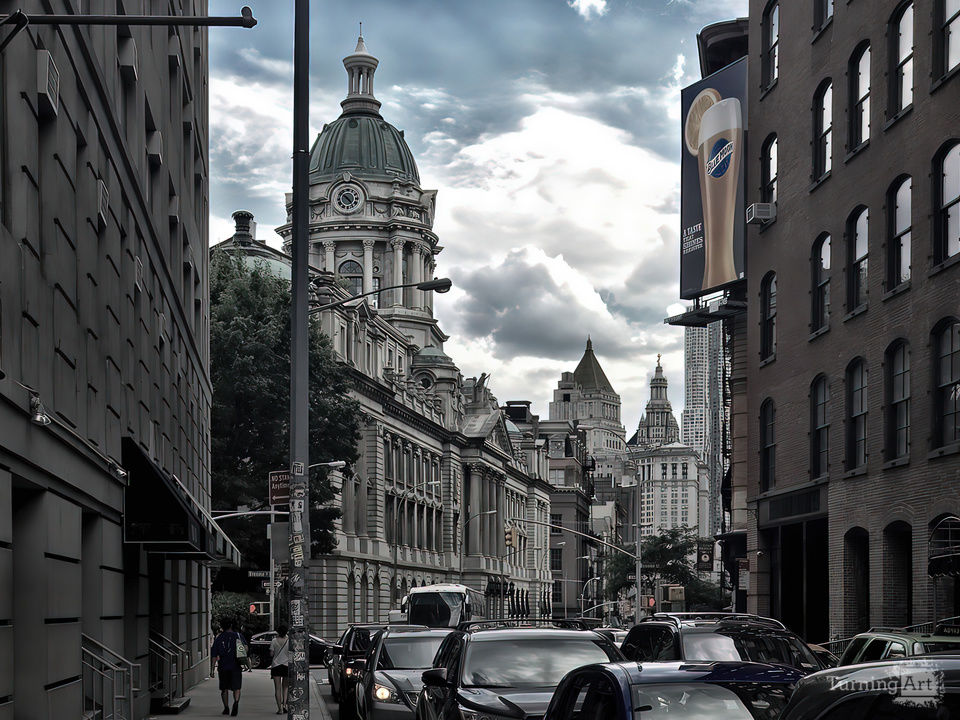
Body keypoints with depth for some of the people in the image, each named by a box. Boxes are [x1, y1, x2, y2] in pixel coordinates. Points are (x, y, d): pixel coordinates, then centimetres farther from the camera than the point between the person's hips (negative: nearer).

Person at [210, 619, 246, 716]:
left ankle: (226, 708, 14)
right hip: (236, 667, 0)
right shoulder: (238, 636, 1)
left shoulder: (219, 638, 2)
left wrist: (212, 669, 1)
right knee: (236, 688, 3)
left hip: (223, 667, 1)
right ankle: (236, 702, -23)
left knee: (224, 689, 13)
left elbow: (214, 655, -1)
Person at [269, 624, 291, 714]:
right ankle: (284, 704, 0)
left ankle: (280, 708, -5)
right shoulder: (289, 641, -4)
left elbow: (271, 654, -2)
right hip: (287, 665, 1)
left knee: (277, 688, 2)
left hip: (276, 665, -1)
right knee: (285, 687, 15)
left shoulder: (274, 641, -4)